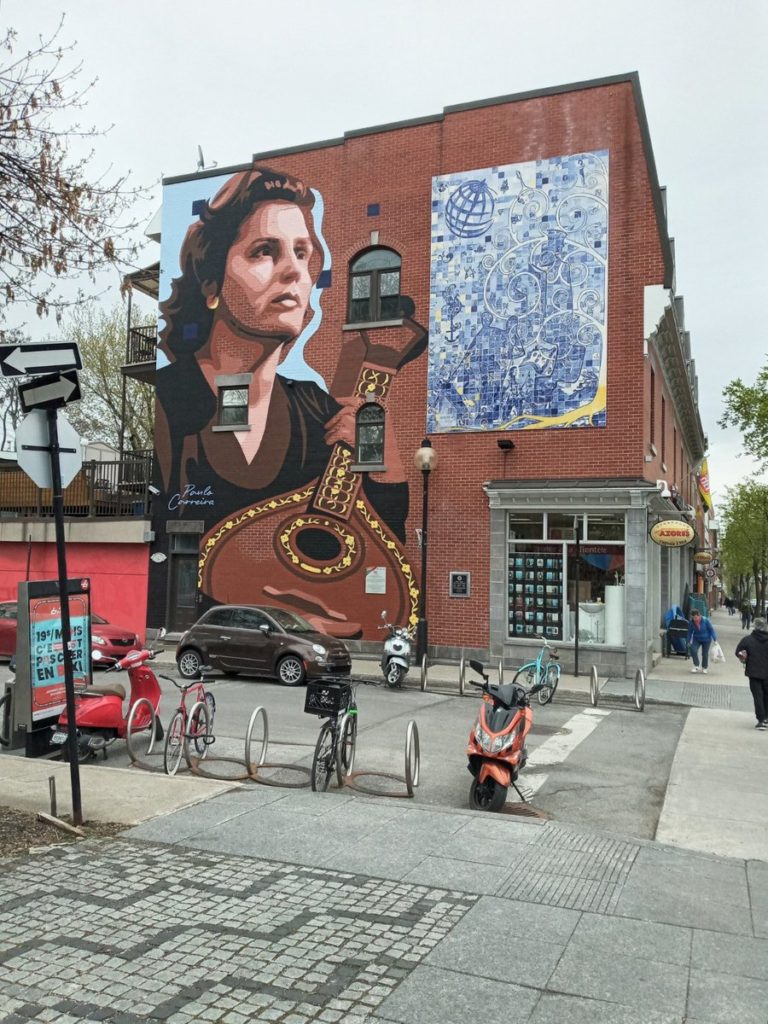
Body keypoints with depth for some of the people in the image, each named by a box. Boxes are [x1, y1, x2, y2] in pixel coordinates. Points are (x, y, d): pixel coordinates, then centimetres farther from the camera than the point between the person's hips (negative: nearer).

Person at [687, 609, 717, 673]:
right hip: (696, 639, 2)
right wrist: (689, 641, 0)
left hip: (706, 639, -2)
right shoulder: (691, 622, -17)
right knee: (693, 650, -20)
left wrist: (715, 639, -15)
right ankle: (696, 666, -4)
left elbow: (711, 629, -15)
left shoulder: (705, 620, -24)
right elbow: (690, 632, -4)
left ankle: (704, 667, 27)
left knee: (705, 653, 3)